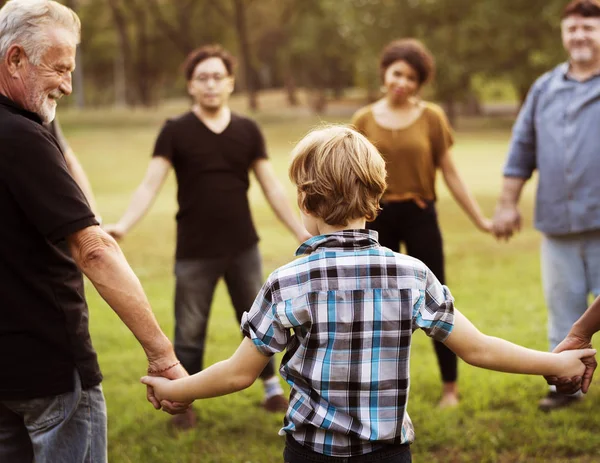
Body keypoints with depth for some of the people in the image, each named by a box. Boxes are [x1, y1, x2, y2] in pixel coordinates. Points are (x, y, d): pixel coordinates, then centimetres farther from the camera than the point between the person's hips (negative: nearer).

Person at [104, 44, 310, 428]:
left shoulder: (248, 131, 2)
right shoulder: (175, 132, -6)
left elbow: (272, 186, 5)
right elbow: (150, 185, -13)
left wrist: (302, 232, 2)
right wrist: (123, 226, -28)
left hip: (243, 247, 2)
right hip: (194, 252, -2)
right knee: (190, 330, 7)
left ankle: (272, 384, 34)